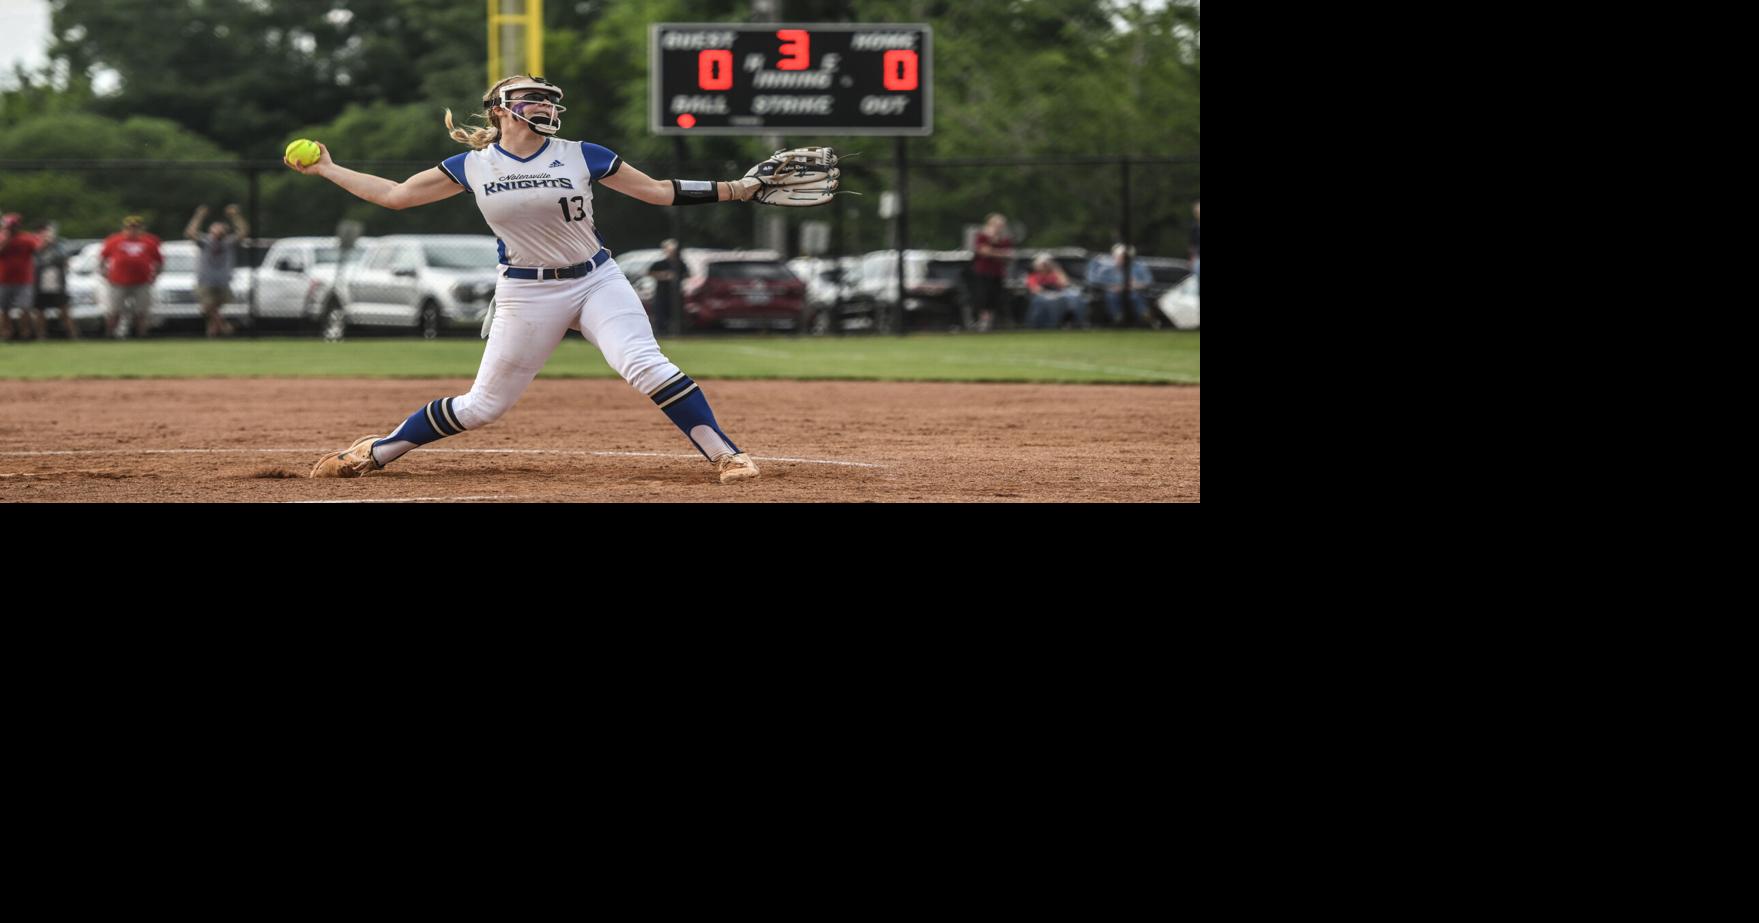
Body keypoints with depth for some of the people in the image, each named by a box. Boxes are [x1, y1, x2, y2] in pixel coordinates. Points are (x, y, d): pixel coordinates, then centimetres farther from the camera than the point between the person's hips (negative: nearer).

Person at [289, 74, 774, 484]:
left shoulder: (580, 155, -1)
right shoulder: (472, 167, 0)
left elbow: (658, 191, 5)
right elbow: (395, 194, 9)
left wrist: (734, 189, -1)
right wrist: (326, 169, 8)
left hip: (598, 281, 0)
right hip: (527, 294, 0)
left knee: (647, 366, -23)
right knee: (484, 405, 3)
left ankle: (725, 454, -18)